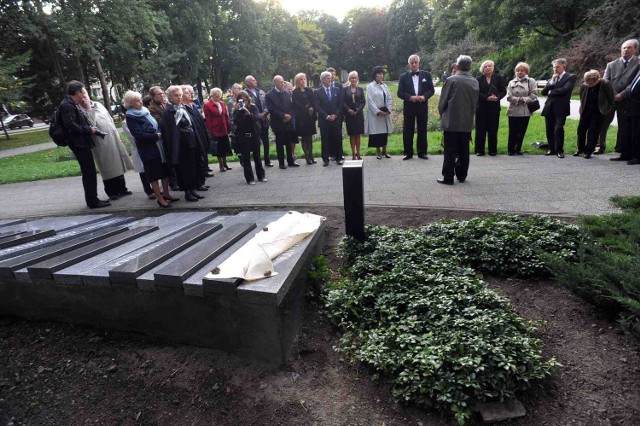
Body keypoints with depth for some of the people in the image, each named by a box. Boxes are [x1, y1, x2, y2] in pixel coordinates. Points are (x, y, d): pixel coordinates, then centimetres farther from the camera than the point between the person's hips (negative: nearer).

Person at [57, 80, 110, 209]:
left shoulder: (71, 105, 18)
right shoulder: (67, 106, -14)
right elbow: (70, 125, -22)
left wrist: (90, 128, 10)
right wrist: (89, 130, -14)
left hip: (82, 143, 10)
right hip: (79, 144, -10)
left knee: (89, 172, 14)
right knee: (89, 173, -7)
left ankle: (92, 199, 21)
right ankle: (92, 201, -2)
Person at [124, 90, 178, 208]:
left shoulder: (145, 111, 12)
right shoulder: (130, 117, -9)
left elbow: (157, 125, 19)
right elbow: (139, 134, -17)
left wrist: (160, 134, 1)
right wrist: (156, 136, -15)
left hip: (159, 146, 7)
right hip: (148, 150, -7)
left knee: (166, 171, 11)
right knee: (154, 174, 1)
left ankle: (166, 194, 24)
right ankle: (160, 198, 9)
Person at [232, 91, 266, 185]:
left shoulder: (253, 107, 1)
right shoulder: (236, 110, 0)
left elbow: (257, 118, -13)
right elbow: (235, 121, -13)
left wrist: (248, 113, -28)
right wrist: (238, 111, -22)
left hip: (254, 134, 1)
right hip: (242, 136, -1)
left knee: (257, 156, 8)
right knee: (246, 157, 1)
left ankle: (261, 175, 20)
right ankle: (249, 178, 6)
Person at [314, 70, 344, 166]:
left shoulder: (337, 90, 9)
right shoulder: (317, 92, 2)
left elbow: (340, 104, 6)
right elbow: (317, 107, -5)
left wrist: (335, 115, -7)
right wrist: (326, 116, -13)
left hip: (336, 119, 2)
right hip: (324, 120, -2)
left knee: (337, 139, 3)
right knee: (325, 140, 2)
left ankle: (338, 157, 13)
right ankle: (325, 159, 10)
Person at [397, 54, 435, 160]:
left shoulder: (426, 75, 7)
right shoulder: (404, 76, 4)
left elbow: (431, 90, 5)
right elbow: (400, 93, -1)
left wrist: (424, 96, -14)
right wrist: (410, 97, -17)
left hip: (422, 106, 1)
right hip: (409, 107, -1)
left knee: (422, 130, 6)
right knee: (408, 131, 1)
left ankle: (422, 152, 14)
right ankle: (408, 153, 9)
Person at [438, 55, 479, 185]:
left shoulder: (452, 80, -11)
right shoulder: (475, 82, 4)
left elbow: (443, 101, -7)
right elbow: (475, 102, 10)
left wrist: (442, 115, 9)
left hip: (451, 122, -4)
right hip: (467, 122, 4)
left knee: (450, 151, 0)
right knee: (464, 151, 11)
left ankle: (448, 177, 2)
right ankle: (461, 175, 19)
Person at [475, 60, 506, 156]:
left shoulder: (498, 78, 7)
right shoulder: (479, 79, 2)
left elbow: (503, 91, 4)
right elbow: (477, 92, -7)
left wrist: (497, 97, -16)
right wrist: (487, 98, -19)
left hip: (494, 107, 1)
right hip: (481, 107, -1)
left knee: (493, 129, 3)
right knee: (480, 129, 0)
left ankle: (493, 150, 10)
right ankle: (479, 150, 7)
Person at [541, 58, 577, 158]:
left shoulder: (570, 77, 4)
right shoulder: (551, 79, 20)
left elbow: (564, 90, -11)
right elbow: (544, 92, 8)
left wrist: (550, 92, 0)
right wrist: (552, 81, -4)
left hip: (561, 108, -5)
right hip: (549, 107, 5)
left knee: (558, 129, -12)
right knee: (549, 129, 5)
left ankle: (559, 150, -1)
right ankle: (551, 149, 17)